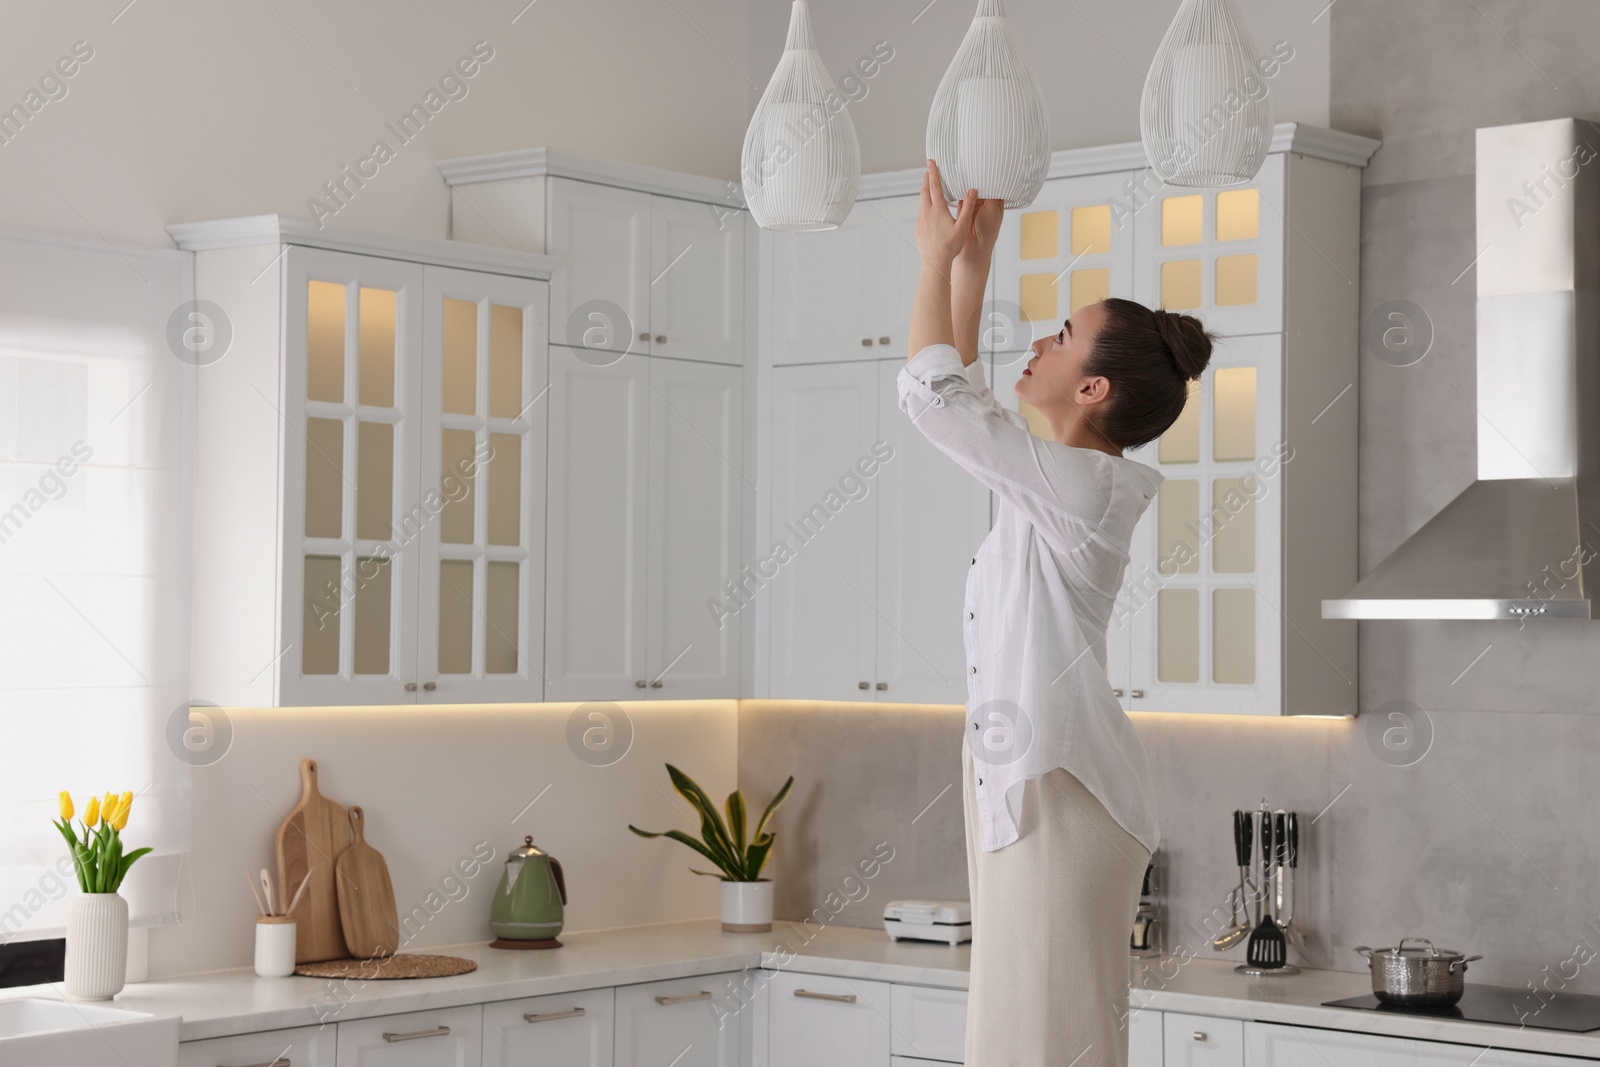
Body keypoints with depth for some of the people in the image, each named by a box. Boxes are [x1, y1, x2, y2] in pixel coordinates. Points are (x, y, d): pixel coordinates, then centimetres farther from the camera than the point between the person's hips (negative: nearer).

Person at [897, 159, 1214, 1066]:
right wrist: (974, 263, 23)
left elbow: (934, 394, -15)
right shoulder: (1054, 483, 14)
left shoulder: (1082, 485, -13)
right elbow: (963, 396, 27)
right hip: (1023, 786, 10)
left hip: (1060, 792, -10)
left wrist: (939, 258, -3)